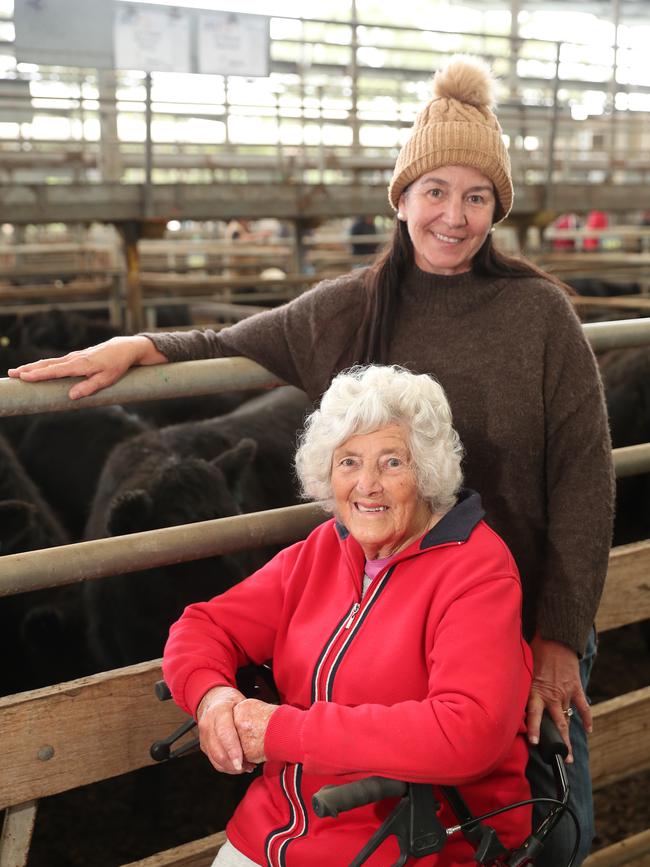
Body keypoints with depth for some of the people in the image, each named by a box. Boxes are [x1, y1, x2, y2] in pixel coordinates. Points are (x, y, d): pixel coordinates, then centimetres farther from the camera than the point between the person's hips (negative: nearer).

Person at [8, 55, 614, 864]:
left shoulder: (539, 312, -9)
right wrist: (135, 347, -7)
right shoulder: (345, 312, -2)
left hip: (527, 625, -1)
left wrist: (560, 638, -10)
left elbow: (583, 479, -8)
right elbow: (229, 347, 12)